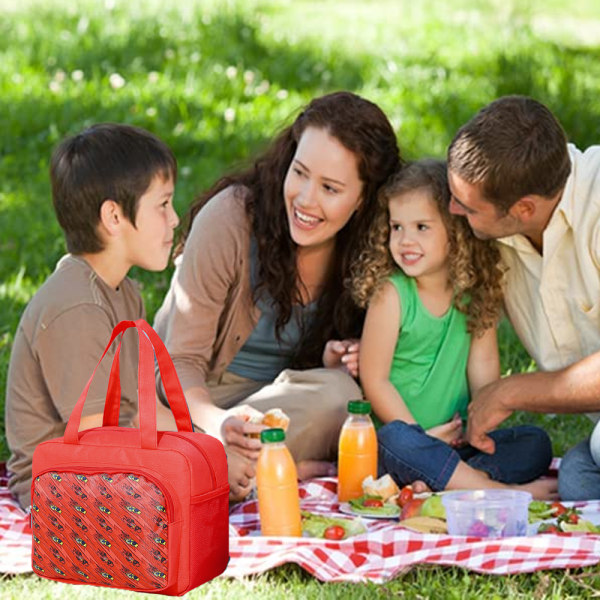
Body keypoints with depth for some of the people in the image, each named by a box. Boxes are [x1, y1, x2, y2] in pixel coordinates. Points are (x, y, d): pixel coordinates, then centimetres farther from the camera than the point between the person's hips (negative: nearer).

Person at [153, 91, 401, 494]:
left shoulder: (364, 245, -6)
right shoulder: (228, 219, -20)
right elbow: (182, 360, -17)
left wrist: (333, 364, -15)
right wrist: (217, 421, -38)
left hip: (281, 395, 5)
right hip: (200, 397, -5)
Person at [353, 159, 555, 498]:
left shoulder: (476, 292, 3)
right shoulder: (391, 294, -10)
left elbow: (483, 363, 1)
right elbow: (374, 380, -11)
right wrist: (422, 436, -13)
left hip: (457, 441, 5)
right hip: (405, 436, -5)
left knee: (536, 443, -11)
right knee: (396, 439, -36)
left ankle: (438, 481, -30)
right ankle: (505, 492, -33)